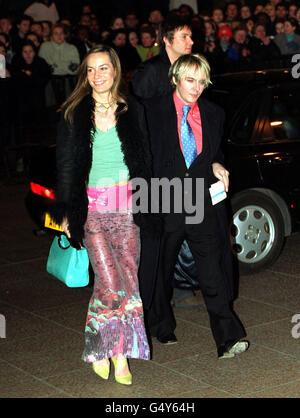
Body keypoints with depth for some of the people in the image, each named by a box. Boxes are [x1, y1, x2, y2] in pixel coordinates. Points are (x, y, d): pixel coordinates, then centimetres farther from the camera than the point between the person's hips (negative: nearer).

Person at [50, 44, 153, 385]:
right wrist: (66, 213, 2)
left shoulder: (132, 111, 7)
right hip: (92, 205, -2)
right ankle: (98, 347, 11)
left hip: (127, 204, 2)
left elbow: (144, 161, 12)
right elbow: (65, 166, 5)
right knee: (111, 282, -9)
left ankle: (120, 350, 11)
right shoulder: (74, 114, 3)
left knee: (129, 279, -2)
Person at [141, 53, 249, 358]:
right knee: (161, 269, 12)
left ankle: (228, 339, -4)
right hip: (164, 202, -1)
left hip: (201, 203, 2)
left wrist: (216, 167, 3)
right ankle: (162, 328, 32)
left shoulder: (213, 115, 10)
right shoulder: (153, 110, -1)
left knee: (212, 270, -6)